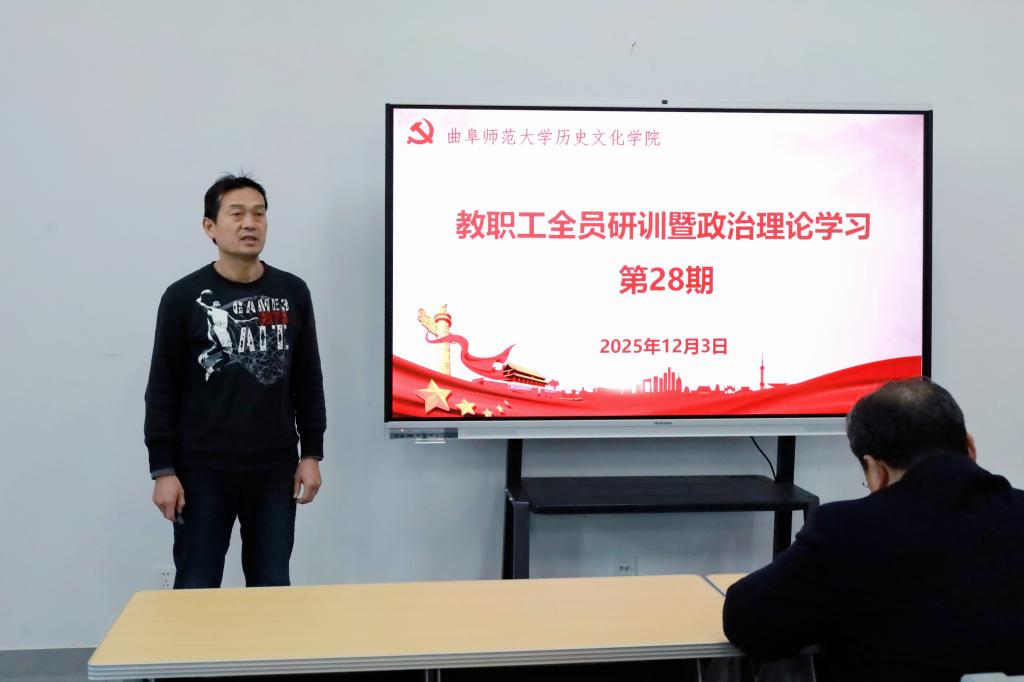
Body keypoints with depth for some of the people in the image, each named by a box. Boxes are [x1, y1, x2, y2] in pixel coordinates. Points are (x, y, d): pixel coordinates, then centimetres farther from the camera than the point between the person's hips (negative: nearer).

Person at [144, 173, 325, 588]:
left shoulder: (293, 293, 5)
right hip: (202, 471, -2)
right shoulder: (183, 297, -3)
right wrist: (162, 469, -5)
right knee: (196, 591, 2)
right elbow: (163, 390, -1)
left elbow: (308, 380, 10)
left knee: (272, 588, 9)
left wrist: (312, 452, 7)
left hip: (275, 469, 2)